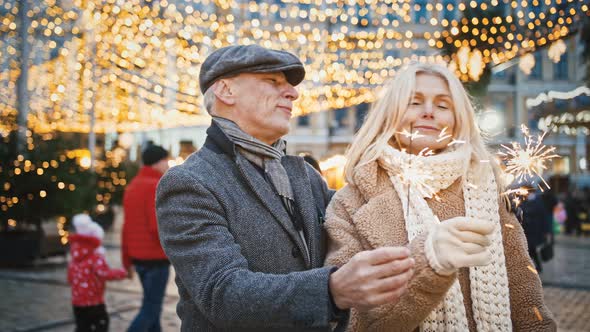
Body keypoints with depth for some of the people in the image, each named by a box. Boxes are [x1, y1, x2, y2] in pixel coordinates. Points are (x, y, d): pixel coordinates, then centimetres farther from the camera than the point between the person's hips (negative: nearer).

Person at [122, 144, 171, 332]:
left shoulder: (132, 186, 12)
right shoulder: (156, 186, -15)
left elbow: (127, 227, 14)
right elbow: (158, 227, -23)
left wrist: (127, 259, 18)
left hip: (139, 257, 9)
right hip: (156, 258, -9)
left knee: (152, 305, 17)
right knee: (150, 309, -4)